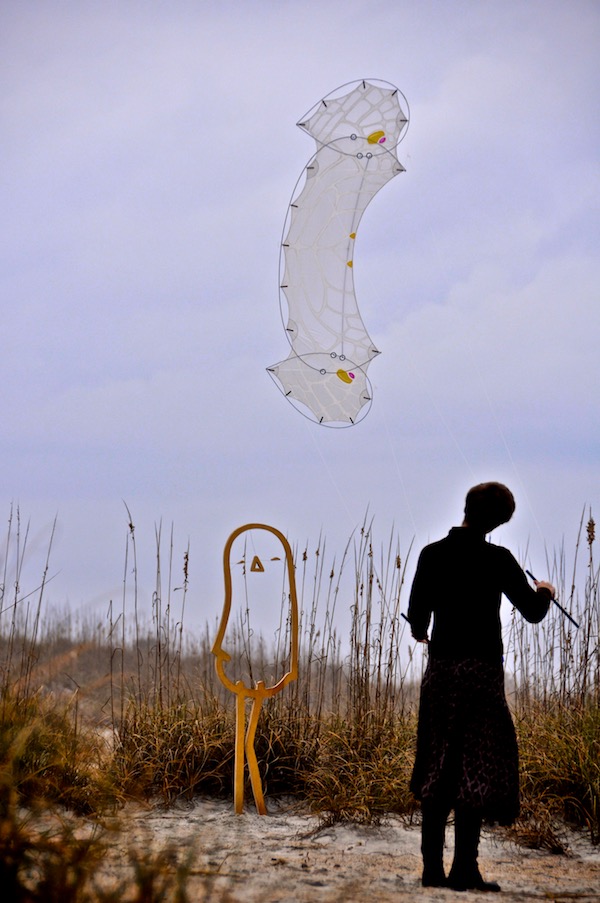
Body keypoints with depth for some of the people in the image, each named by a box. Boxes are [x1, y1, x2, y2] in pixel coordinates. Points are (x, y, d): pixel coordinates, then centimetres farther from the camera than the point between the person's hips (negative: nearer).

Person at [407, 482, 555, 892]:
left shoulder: (432, 555, 2)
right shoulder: (497, 559, -8)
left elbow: (417, 615, 4)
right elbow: (533, 612, -4)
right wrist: (544, 592, 18)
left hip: (440, 669, 4)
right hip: (482, 670, -4)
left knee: (437, 767, 8)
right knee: (477, 766, -1)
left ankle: (432, 868, 9)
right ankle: (465, 869, -4)